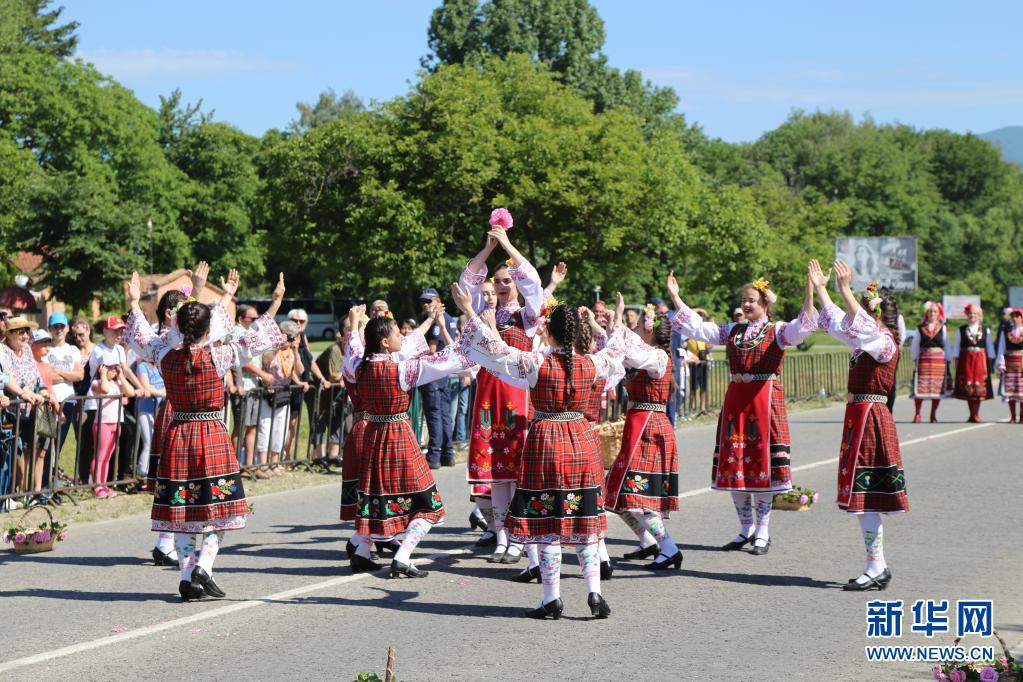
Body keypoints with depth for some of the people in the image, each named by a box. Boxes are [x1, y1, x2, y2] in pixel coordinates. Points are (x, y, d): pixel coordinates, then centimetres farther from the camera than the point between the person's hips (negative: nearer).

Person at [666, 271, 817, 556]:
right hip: (735, 400, 5)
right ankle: (746, 528, 19)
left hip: (765, 399, -5)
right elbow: (696, 327, 14)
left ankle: (762, 531, 7)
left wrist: (810, 290, -30)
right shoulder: (732, 331, 15)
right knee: (735, 463, 6)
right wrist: (675, 296, 10)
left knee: (762, 462, -3)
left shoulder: (778, 331, 0)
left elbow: (802, 327, -18)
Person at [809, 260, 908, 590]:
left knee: (864, 496, -9)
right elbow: (838, 322, 26)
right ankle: (878, 567, 15)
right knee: (862, 496, 10)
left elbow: (858, 323, -30)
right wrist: (820, 288, 25)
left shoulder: (885, 343, -12)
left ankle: (875, 569, -6)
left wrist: (846, 290, -31)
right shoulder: (866, 341, 14)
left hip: (870, 419, -10)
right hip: (859, 418, 10)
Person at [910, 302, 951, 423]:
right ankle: (917, 414, 2)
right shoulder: (920, 328, 6)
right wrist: (915, 359, 3)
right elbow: (914, 345, 9)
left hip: (939, 361, 1)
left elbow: (946, 345, 12)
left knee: (937, 388, 2)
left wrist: (947, 360, 8)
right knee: (920, 388, -8)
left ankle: (933, 415, 12)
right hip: (924, 360, -1)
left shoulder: (942, 328, 9)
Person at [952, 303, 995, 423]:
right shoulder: (961, 330, 5)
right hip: (966, 359, 0)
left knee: (979, 388, -3)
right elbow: (956, 346, 6)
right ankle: (972, 414, 6)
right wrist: (956, 362, 1)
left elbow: (989, 347, 10)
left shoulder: (985, 330, 7)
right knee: (967, 387, -1)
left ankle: (976, 414, 2)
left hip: (980, 360, 0)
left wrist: (990, 362, 6)